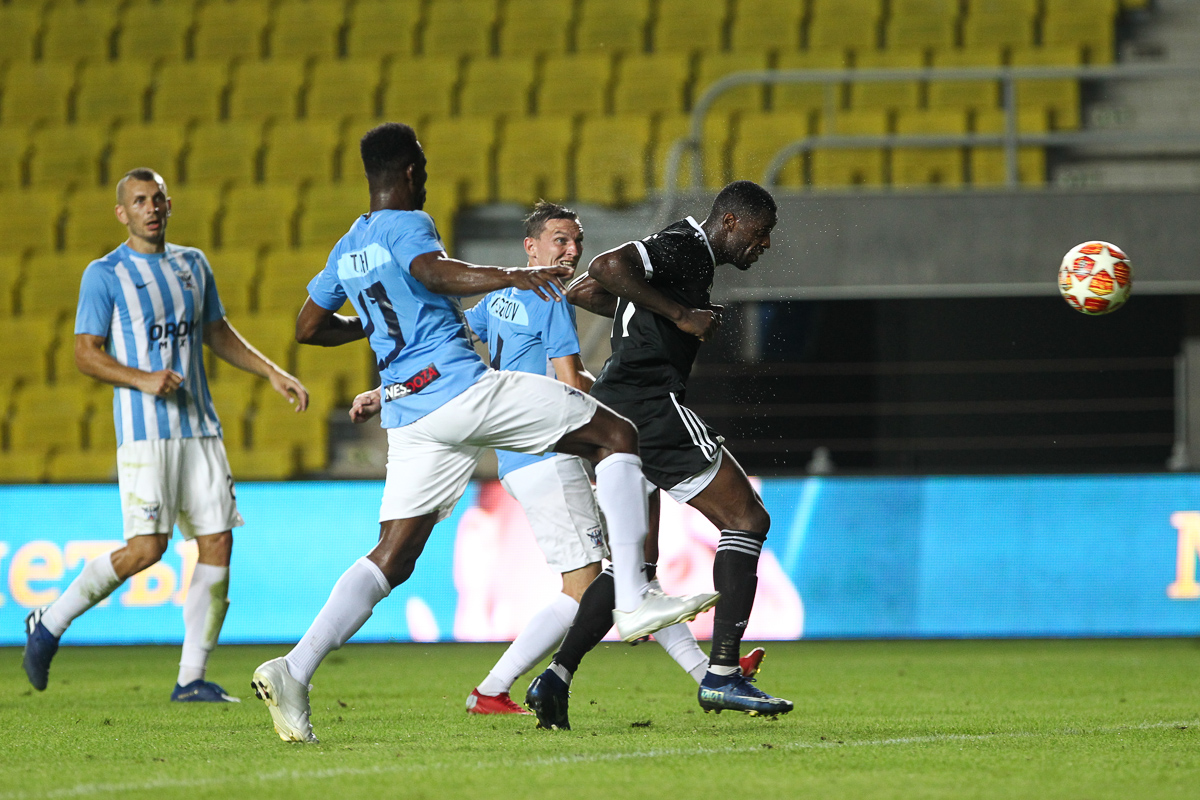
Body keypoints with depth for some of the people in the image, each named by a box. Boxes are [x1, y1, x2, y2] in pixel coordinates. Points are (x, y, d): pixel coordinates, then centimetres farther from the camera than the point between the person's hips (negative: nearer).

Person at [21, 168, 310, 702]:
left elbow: (218, 334, 26)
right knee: (147, 547, -15)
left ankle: (192, 678, 2)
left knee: (217, 543, -4)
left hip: (199, 428, 6)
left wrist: (273, 374, 16)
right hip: (143, 431, -6)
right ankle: (49, 625, 3)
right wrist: (144, 380, -19)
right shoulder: (104, 275, -2)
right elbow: (86, 354, -5)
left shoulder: (192, 265, 16)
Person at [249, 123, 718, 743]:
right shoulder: (406, 225, -4)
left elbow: (308, 327, 29)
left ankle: (294, 671, -11)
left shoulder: (345, 249, 20)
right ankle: (634, 599, -11)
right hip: (460, 387, -8)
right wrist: (509, 277, -40)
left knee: (392, 559, 7)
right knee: (618, 436, 0)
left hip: (409, 420, 8)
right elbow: (433, 271, -26)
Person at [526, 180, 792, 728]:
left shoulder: (678, 250, 23)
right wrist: (681, 316, -21)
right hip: (653, 409, -10)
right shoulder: (683, 248, -7)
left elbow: (581, 291, 31)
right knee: (747, 519, -5)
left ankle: (556, 677, 0)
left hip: (614, 418, 10)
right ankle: (723, 674, -12)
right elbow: (608, 266, -26)